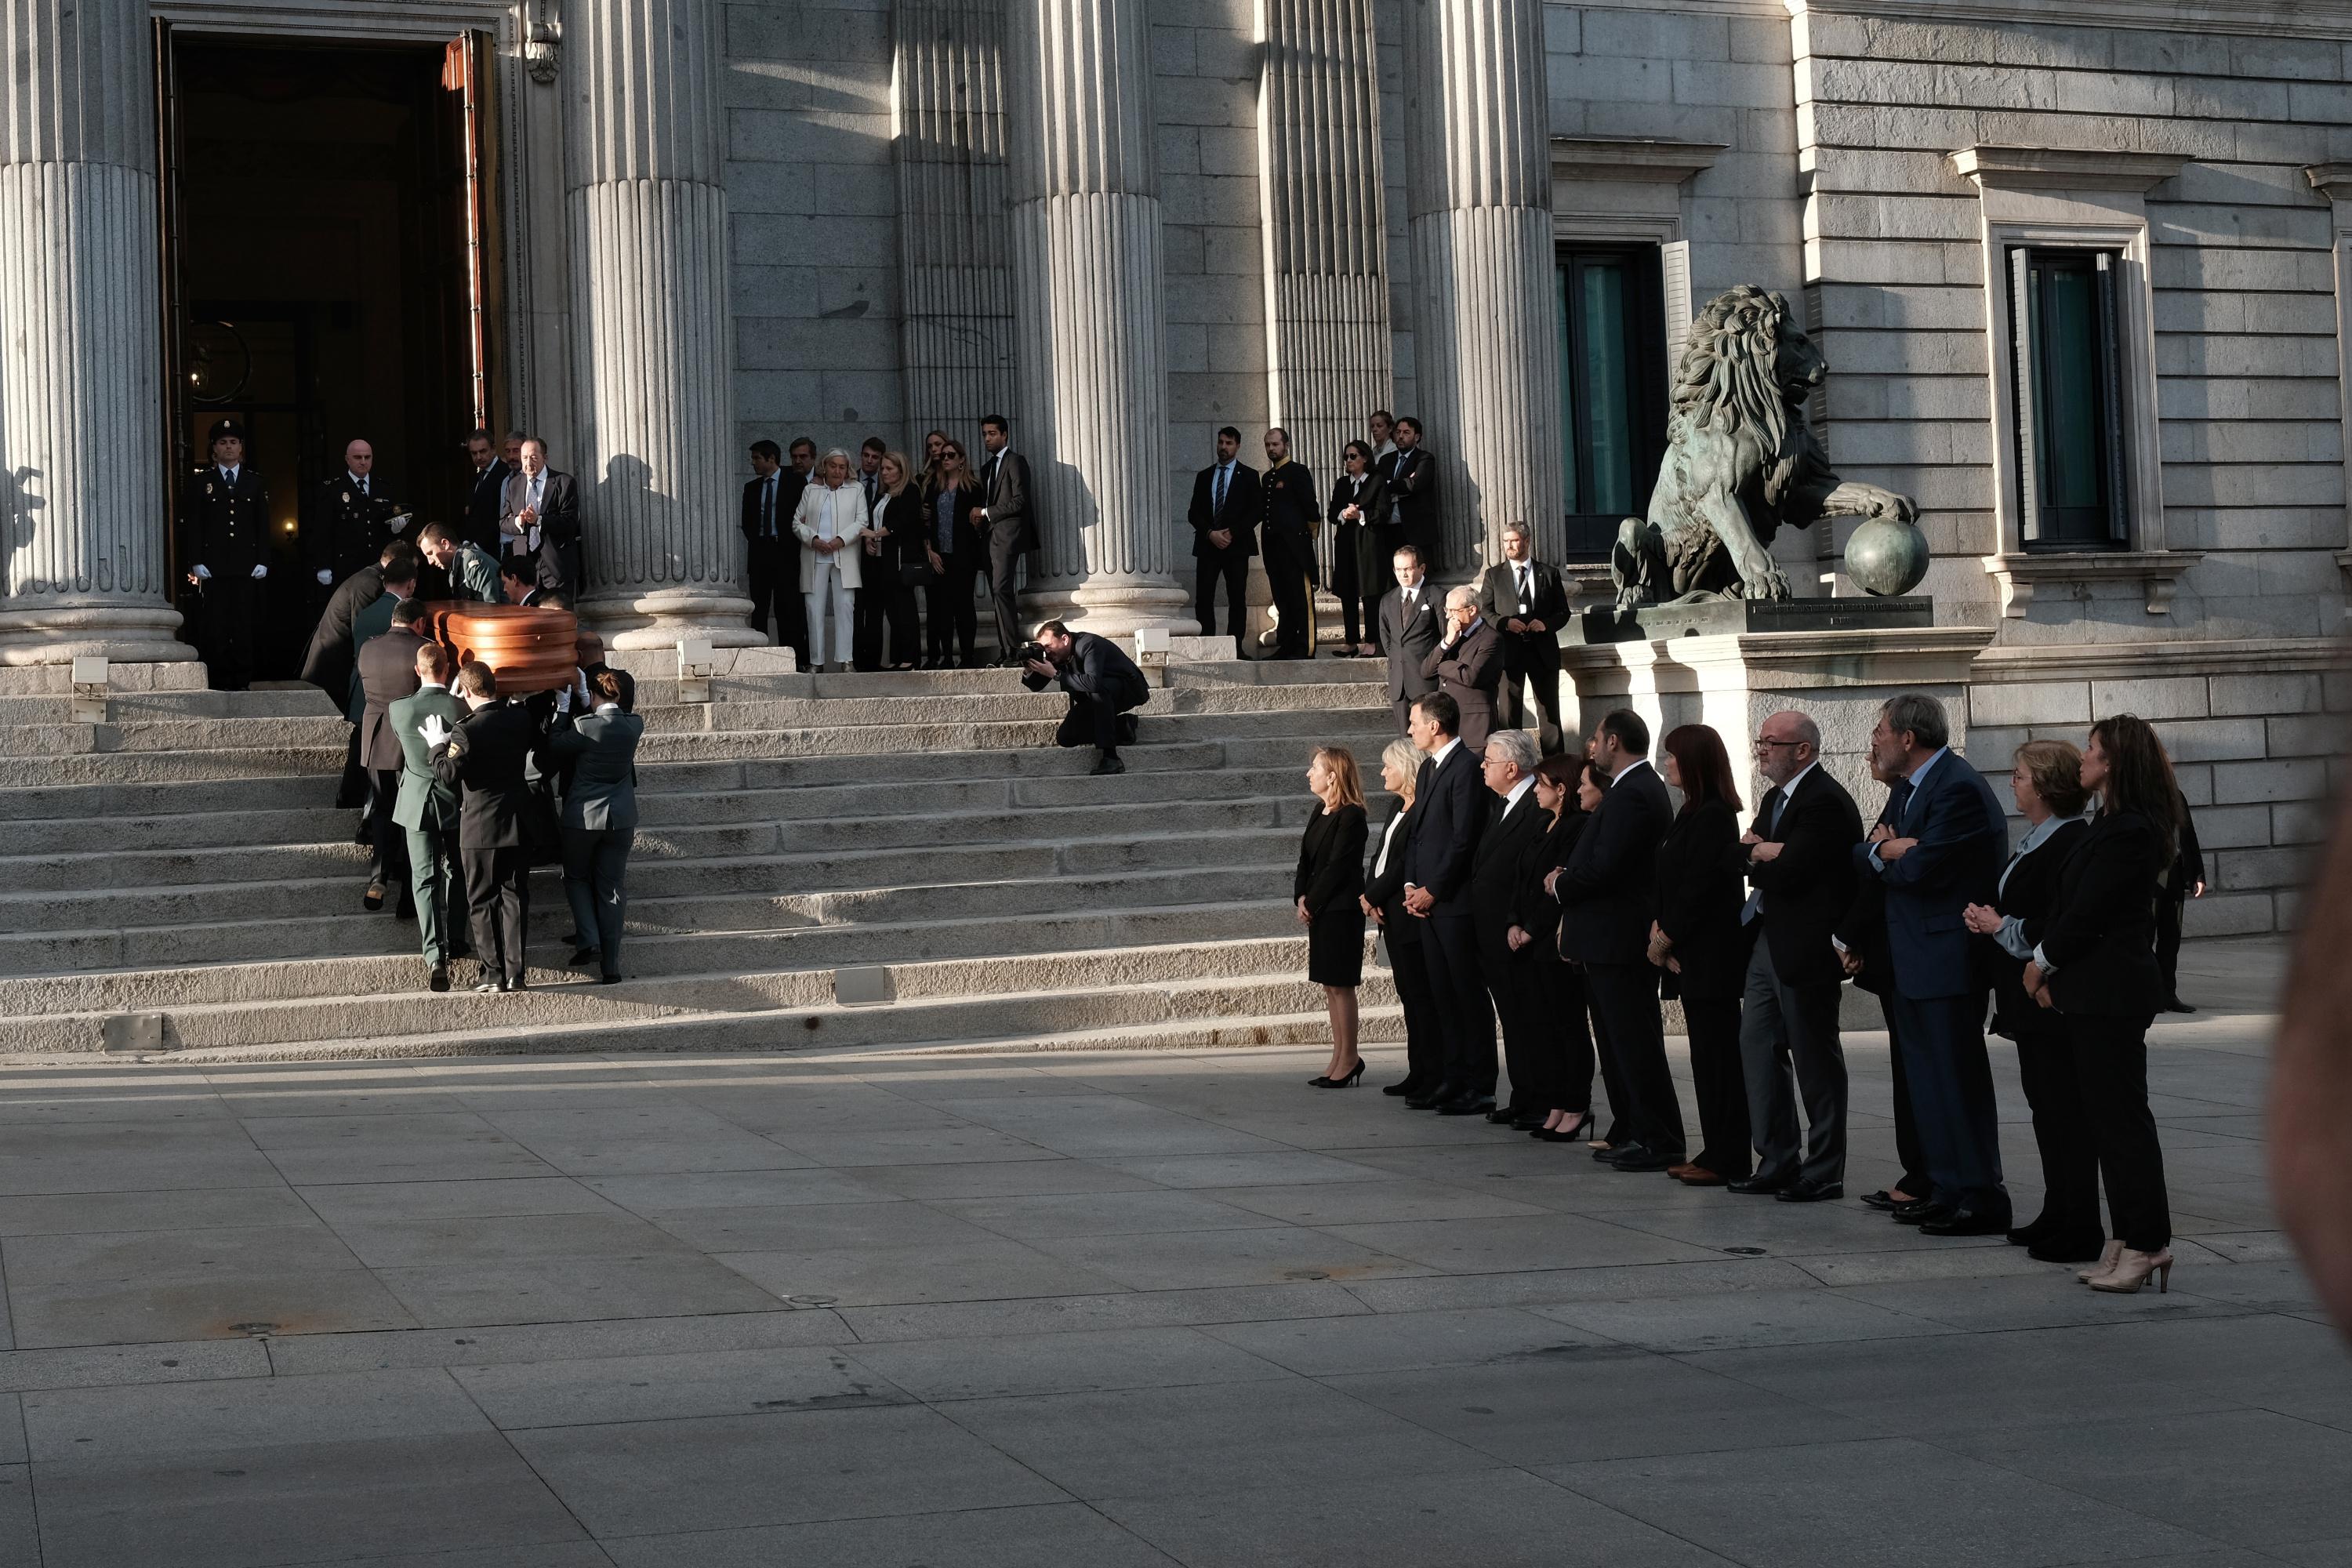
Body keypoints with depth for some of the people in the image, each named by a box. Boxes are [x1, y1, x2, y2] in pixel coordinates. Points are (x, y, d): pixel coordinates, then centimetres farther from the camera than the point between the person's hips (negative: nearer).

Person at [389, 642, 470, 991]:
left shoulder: (398, 709, -12)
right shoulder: (461, 709, -15)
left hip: (417, 803, 0)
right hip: (456, 802, 0)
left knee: (425, 880, 2)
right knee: (457, 873, 20)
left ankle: (435, 955, -12)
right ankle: (454, 942, 28)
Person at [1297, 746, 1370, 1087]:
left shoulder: (1351, 816, -14)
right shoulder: (1321, 813, 14)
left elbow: (1337, 867, -17)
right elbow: (1306, 859, 14)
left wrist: (1311, 904, -12)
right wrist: (1301, 897, -1)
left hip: (1341, 909, -9)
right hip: (1318, 909, 9)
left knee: (1340, 985, -5)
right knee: (1330, 985, 12)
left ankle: (1348, 1059, 1)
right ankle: (1340, 1059, 17)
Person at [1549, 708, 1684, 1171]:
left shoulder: (1632, 794, -18)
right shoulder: (1642, 787, 16)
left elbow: (1605, 867, -24)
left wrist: (1562, 885, -8)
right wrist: (1568, 880, 6)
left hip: (1619, 937, -11)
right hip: (1612, 938, 11)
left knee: (1636, 1045, -7)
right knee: (1617, 1043, 15)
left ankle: (1662, 1144, -3)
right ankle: (1632, 1136, 21)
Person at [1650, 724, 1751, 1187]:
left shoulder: (1713, 816, -15)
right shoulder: (1694, 814, 16)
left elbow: (1699, 886, -19)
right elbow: (1672, 879, 14)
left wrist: (1667, 938, -11)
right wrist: (1659, 927, 0)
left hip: (1712, 954, -10)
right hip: (1694, 954, 10)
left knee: (1718, 1053, -6)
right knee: (1707, 1053, 11)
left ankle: (1727, 1159, -2)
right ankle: (1716, 1152, 16)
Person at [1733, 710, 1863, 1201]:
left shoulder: (1826, 801, -16)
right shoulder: (1775, 797, 16)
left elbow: (1790, 872, -23)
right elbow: (1735, 853, 9)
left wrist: (1757, 857, -5)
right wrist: (1761, 851, -12)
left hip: (1805, 948, -10)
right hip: (1767, 941, 10)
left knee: (1815, 1060, -1)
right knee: (1758, 1050, 11)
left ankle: (1824, 1173, 8)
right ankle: (1777, 1163, 18)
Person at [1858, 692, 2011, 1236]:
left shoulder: (1958, 788, -17)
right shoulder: (1909, 788, 15)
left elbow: (1924, 869, -23)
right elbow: (1862, 856, 12)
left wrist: (1886, 852, -4)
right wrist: (1885, 849, -10)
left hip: (1947, 960, -10)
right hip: (1912, 960, 10)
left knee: (1957, 1079, -6)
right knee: (1926, 1082, 14)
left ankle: (1982, 1198, -1)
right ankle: (1948, 1189, 21)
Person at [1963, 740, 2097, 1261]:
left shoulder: (2073, 842, -17)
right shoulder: (2034, 840, 16)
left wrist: (2001, 926, -13)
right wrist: (1986, 919, 6)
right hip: (2031, 1002, 11)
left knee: (2066, 1110, -6)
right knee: (2045, 1106, 15)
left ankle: (2079, 1229, -1)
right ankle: (2058, 1215, 23)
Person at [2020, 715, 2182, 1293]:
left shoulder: (2127, 832, -18)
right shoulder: (2113, 824, 13)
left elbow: (2087, 913, -17)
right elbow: (2072, 904, 13)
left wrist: (2043, 959, -3)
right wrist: (2048, 965, 5)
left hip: (2111, 991, -10)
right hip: (2098, 990, 10)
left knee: (2121, 1116, -5)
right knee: (2109, 1116, 12)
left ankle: (2146, 1242, 1)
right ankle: (2132, 1243, 17)